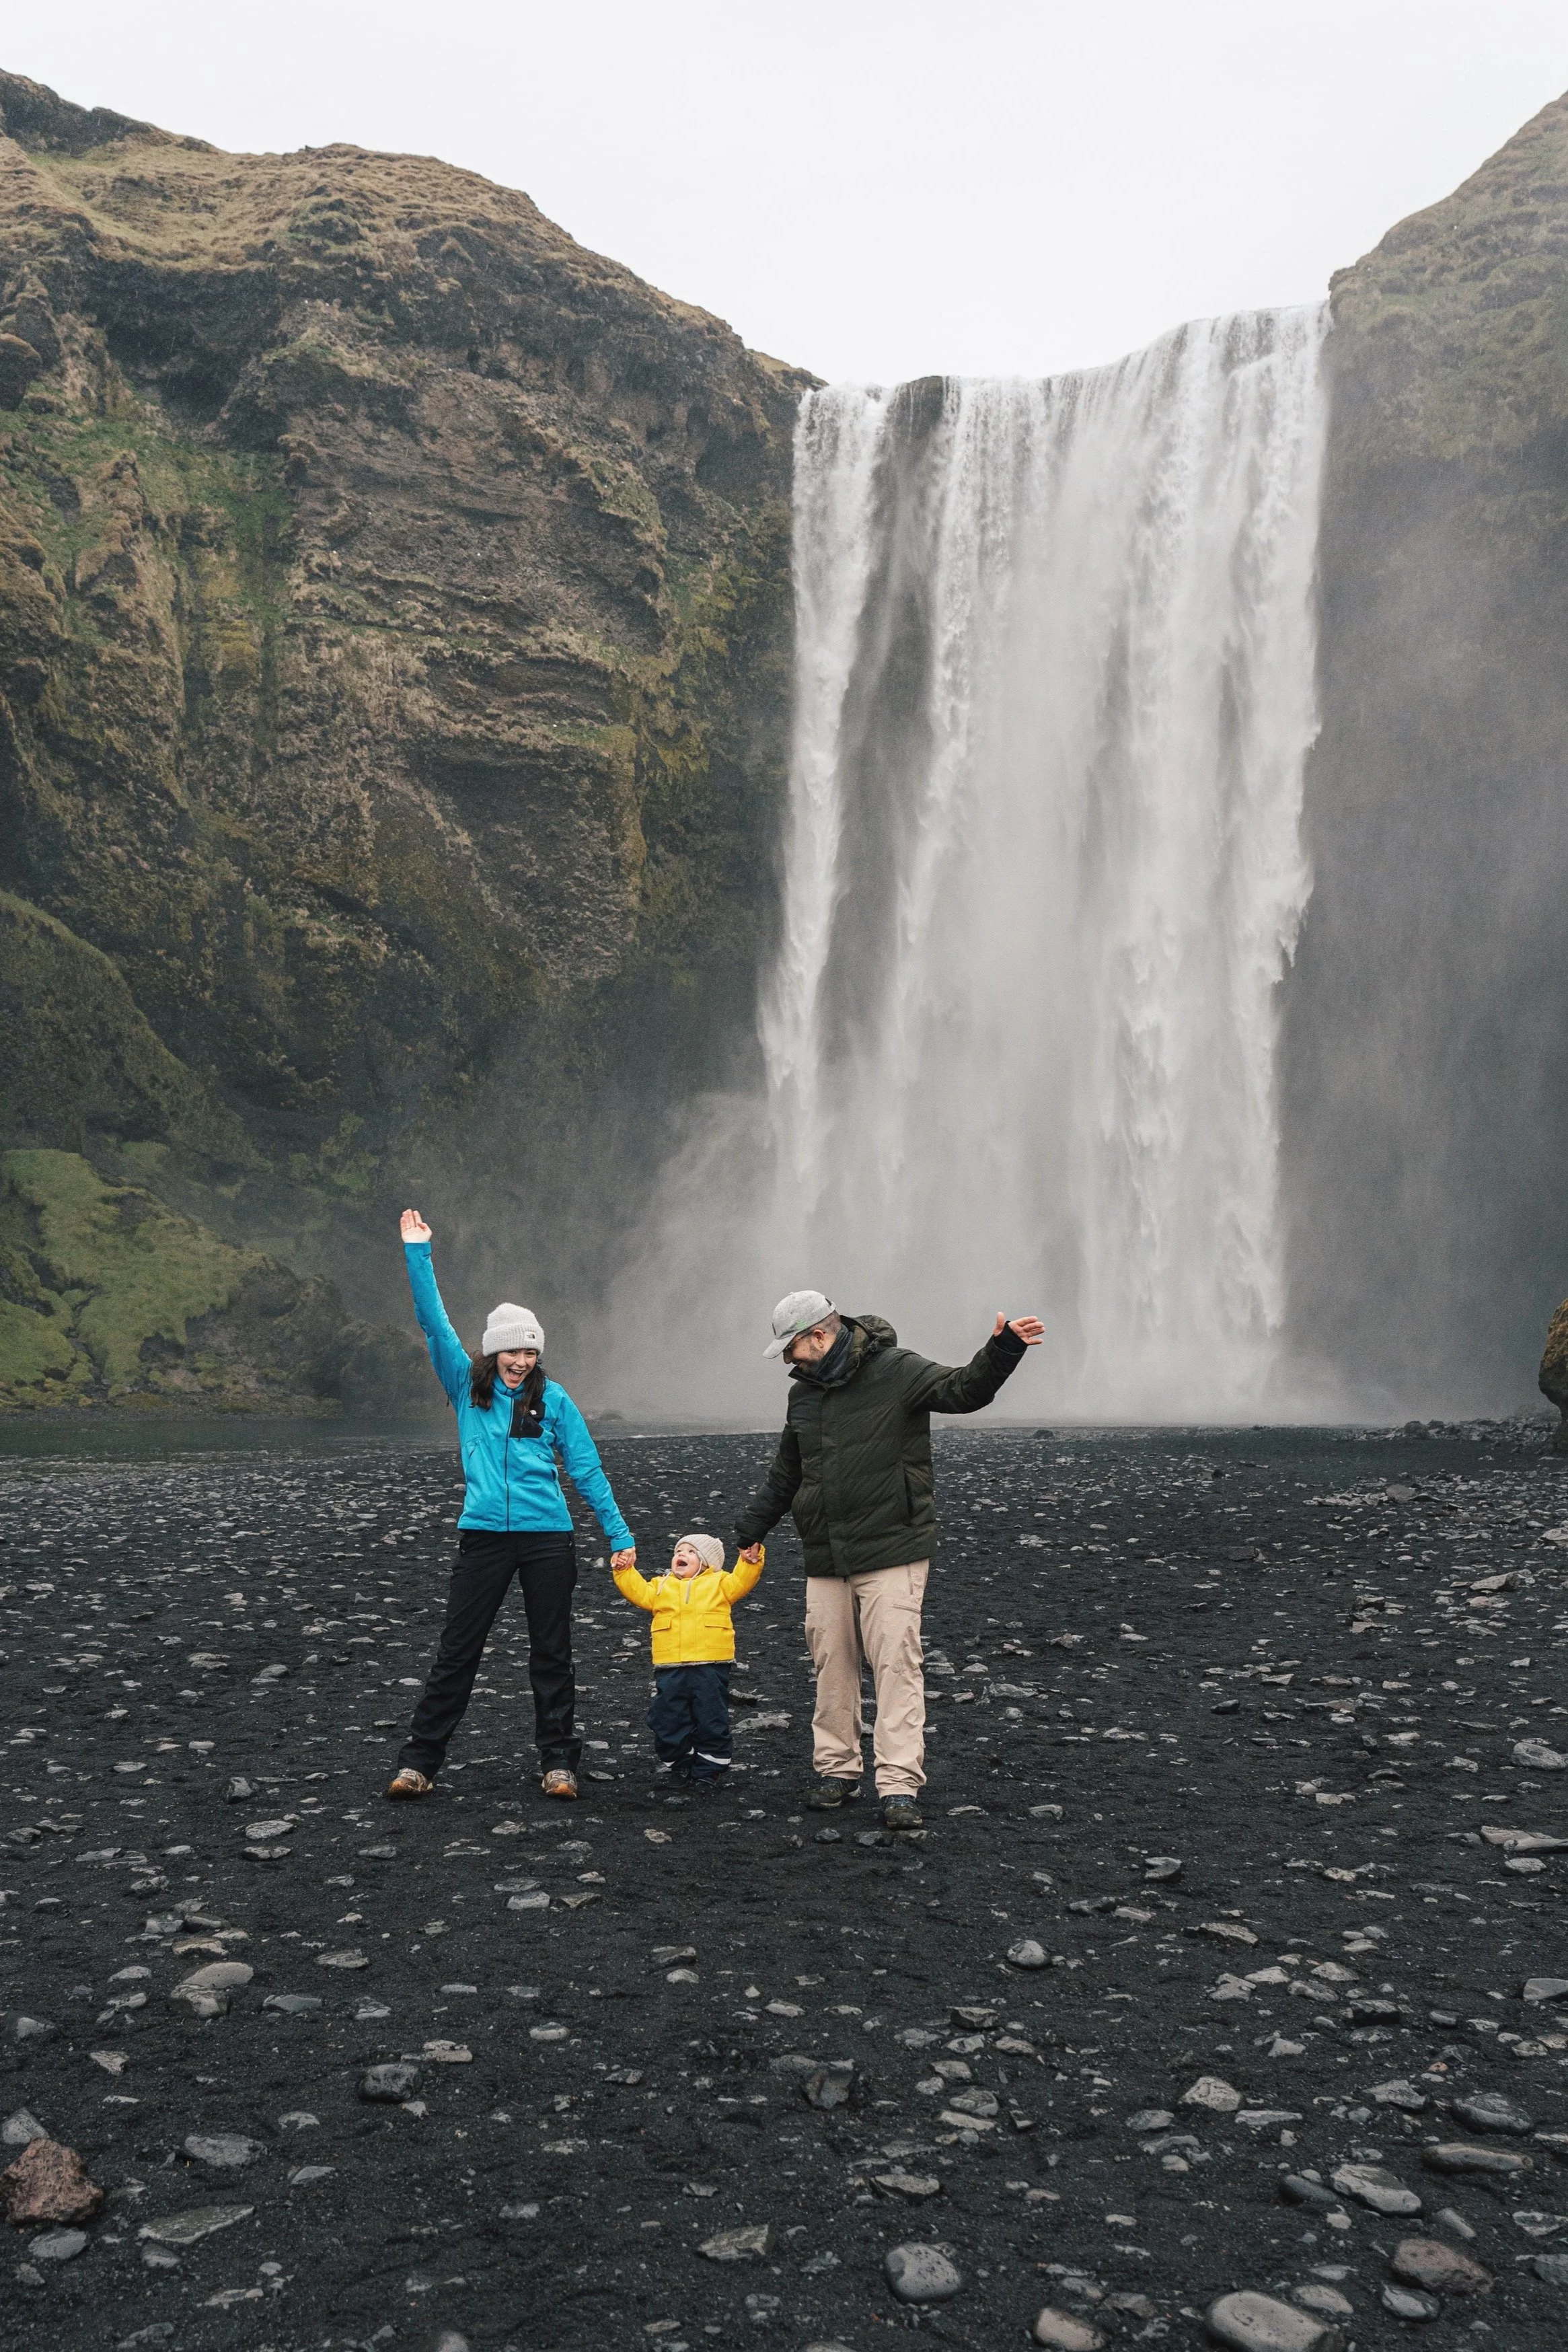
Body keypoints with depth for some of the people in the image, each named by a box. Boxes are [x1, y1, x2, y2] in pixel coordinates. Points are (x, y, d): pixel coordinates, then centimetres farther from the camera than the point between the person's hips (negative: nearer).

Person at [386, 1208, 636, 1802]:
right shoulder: (467, 1388, 5)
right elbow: (434, 1324, -4)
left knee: (551, 1652, 8)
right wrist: (418, 1253, -11)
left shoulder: (553, 1399, 5)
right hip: (484, 1536, 0)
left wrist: (620, 1535, 2)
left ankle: (558, 1763, 18)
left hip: (548, 1538, 0)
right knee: (456, 1652, 3)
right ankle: (418, 1762, 11)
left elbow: (587, 1470, 6)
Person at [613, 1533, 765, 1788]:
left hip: (710, 1665, -2)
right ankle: (679, 1765, 23)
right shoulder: (661, 1586, 19)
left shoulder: (718, 1582, 12)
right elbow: (639, 1593, 9)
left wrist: (751, 1560, -12)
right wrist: (624, 1571, -1)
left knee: (712, 1721, 2)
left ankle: (708, 1770, 15)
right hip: (670, 1669, 2)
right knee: (668, 1721, 6)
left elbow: (740, 1582, 0)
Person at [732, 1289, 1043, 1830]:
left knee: (896, 1662, -8)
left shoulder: (896, 1371, -7)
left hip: (891, 1551, -6)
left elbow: (962, 1390, -20)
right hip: (825, 1559, 6)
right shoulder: (804, 1394, 15)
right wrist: (751, 1529, 30)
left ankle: (899, 1785, -5)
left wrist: (1003, 1349, -36)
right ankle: (837, 1768, 24)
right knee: (831, 1663, 10)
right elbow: (785, 1474, 26)